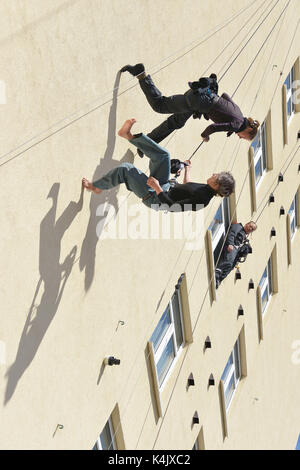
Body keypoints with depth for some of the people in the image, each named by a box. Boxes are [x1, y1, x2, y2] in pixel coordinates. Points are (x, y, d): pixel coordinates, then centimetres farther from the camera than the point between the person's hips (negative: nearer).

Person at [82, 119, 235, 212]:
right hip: (165, 189, 9)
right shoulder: (205, 189, -2)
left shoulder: (200, 200, -31)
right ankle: (128, 135, 11)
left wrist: (157, 188, -31)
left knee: (125, 169, -16)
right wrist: (187, 170, 29)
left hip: (155, 198, -9)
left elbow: (172, 207, -33)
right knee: (163, 155, 3)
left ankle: (96, 187, 9)